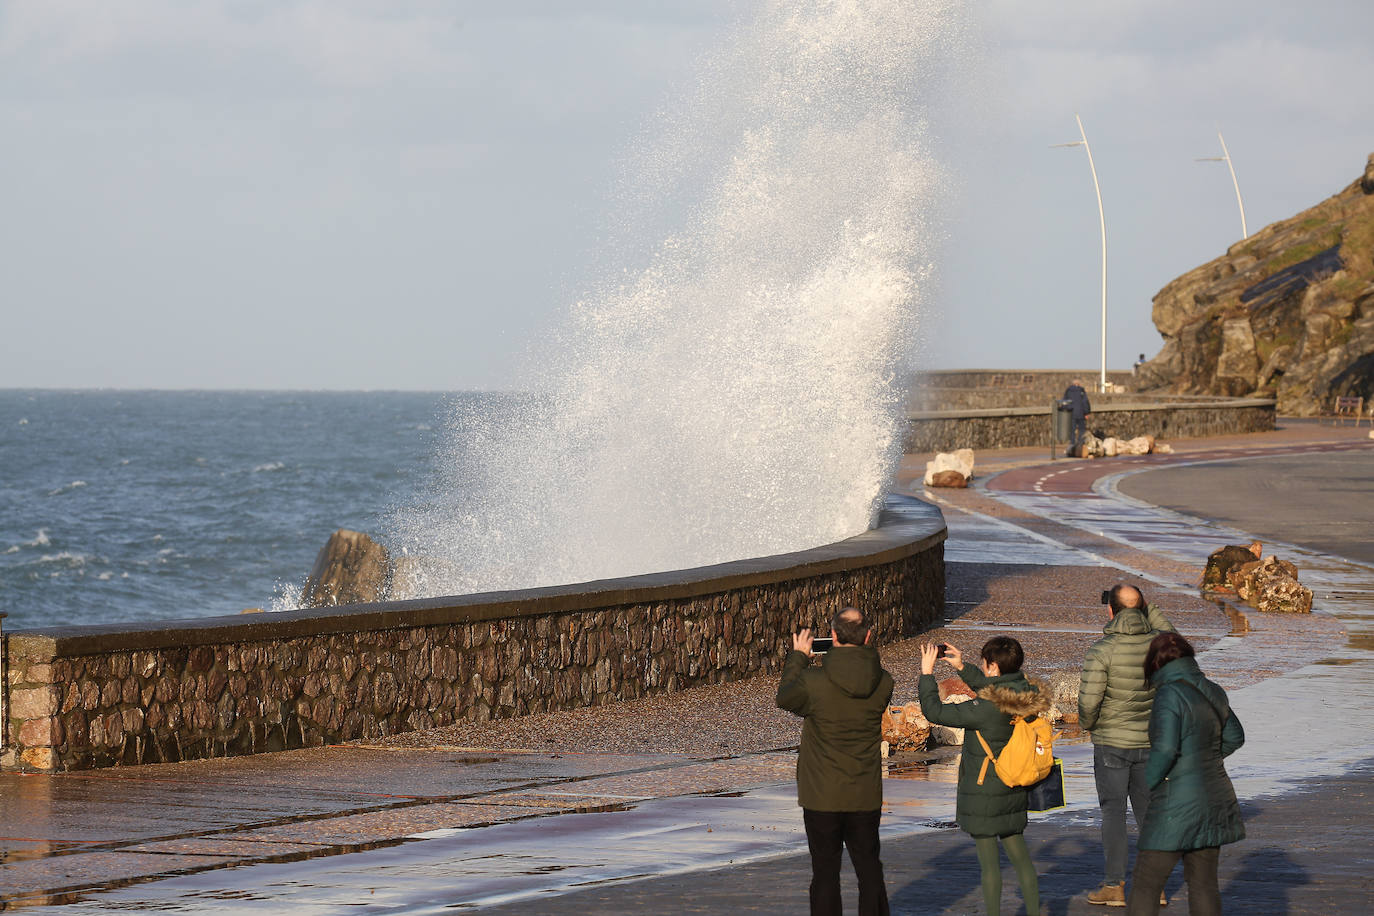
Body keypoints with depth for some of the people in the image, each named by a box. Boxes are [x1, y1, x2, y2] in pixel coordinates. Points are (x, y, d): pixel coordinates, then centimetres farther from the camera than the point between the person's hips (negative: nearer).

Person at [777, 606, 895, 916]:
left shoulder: (813, 681, -19)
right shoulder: (883, 683, -10)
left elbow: (785, 698, 2)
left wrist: (798, 657, 15)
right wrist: (866, 651, 14)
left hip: (823, 797, -3)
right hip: (866, 797, 3)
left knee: (825, 873, 5)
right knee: (869, 870, 14)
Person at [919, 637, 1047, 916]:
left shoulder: (985, 709, -26)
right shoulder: (1025, 693, -4)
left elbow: (934, 711, -18)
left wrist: (927, 674, -8)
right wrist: (962, 668, 21)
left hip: (984, 793, -7)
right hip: (1014, 791, 7)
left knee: (989, 859, 3)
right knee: (1019, 854, 16)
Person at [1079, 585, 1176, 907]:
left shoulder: (1101, 650, -19)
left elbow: (1089, 700, -19)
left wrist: (1086, 723, 2)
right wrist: (1149, 610, 13)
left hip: (1111, 743, -4)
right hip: (1150, 741, 4)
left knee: (1113, 811, 4)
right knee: (1148, 811, 12)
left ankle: (1114, 886, 4)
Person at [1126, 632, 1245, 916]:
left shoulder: (1169, 695, -16)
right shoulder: (1212, 692, 6)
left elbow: (1165, 750, -23)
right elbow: (1234, 738, 20)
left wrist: (1148, 784, -8)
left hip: (1177, 804, -7)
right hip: (1216, 795, 7)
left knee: (1146, 885, 1)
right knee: (1203, 882, 12)